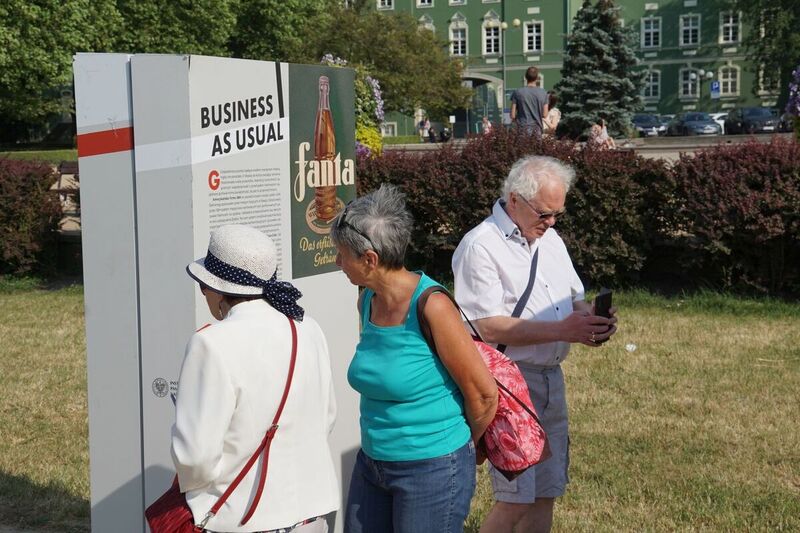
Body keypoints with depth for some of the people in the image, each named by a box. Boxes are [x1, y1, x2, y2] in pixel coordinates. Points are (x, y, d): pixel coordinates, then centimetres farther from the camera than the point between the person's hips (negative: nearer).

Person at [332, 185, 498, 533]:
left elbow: (483, 394, -14)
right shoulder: (367, 301, 0)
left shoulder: (431, 306, -21)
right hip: (372, 463, 7)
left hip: (432, 471, -7)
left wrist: (464, 445, 1)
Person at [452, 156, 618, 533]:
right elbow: (487, 327, -21)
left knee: (545, 492, 12)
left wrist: (590, 320, -6)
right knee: (515, 500, -9)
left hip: (550, 377, 8)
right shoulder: (481, 246, -14)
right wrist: (562, 330, -24)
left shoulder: (550, 240, 12)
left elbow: (573, 300, 19)